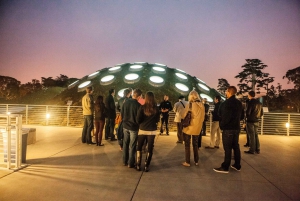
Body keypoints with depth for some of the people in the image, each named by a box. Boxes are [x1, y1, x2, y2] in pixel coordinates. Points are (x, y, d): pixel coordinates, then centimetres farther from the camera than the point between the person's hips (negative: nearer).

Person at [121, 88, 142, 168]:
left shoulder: (125, 102, -4)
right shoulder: (138, 105, -19)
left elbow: (121, 114, 4)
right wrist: (137, 124, 5)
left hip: (125, 126, 5)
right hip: (134, 127, -5)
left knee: (125, 144, 16)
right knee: (132, 146, 7)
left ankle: (125, 161, 27)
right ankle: (131, 163, 15)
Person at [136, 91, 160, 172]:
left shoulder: (142, 107, -10)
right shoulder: (156, 108, -6)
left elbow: (138, 120, -10)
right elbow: (157, 120, 5)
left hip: (142, 130, 0)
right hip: (152, 131, 1)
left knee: (139, 148, 15)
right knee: (150, 148, 10)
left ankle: (138, 165, 19)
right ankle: (146, 166, 15)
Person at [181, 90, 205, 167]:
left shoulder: (190, 104, -15)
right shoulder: (202, 105, -1)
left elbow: (185, 116, -10)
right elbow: (202, 117, 4)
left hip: (189, 127, -5)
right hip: (197, 128, 5)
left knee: (187, 145, 6)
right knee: (195, 144, 18)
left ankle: (187, 162, 10)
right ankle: (196, 161, 24)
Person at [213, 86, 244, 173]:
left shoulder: (226, 103, -17)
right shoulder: (239, 103, 9)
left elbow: (224, 117, -20)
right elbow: (241, 116, 15)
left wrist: (222, 125, -5)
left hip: (228, 128, -8)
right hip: (237, 128, 8)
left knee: (227, 148, -4)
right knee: (236, 146, 15)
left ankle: (225, 167, 3)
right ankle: (237, 165, 25)